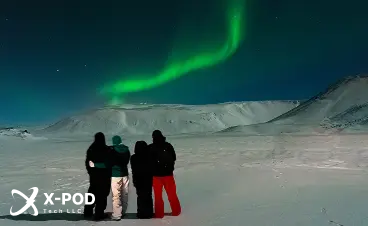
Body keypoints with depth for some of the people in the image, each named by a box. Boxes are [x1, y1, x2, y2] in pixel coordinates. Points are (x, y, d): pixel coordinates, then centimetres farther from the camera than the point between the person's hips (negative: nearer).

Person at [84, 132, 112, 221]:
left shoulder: (91, 149, -1)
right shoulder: (106, 149, -16)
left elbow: (87, 162, 5)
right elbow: (108, 163, -16)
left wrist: (90, 172, 15)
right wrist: (109, 174, -6)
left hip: (93, 175, 5)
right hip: (104, 175, -5)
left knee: (92, 193, 19)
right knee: (102, 194, 4)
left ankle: (88, 212, 29)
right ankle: (99, 214, 8)